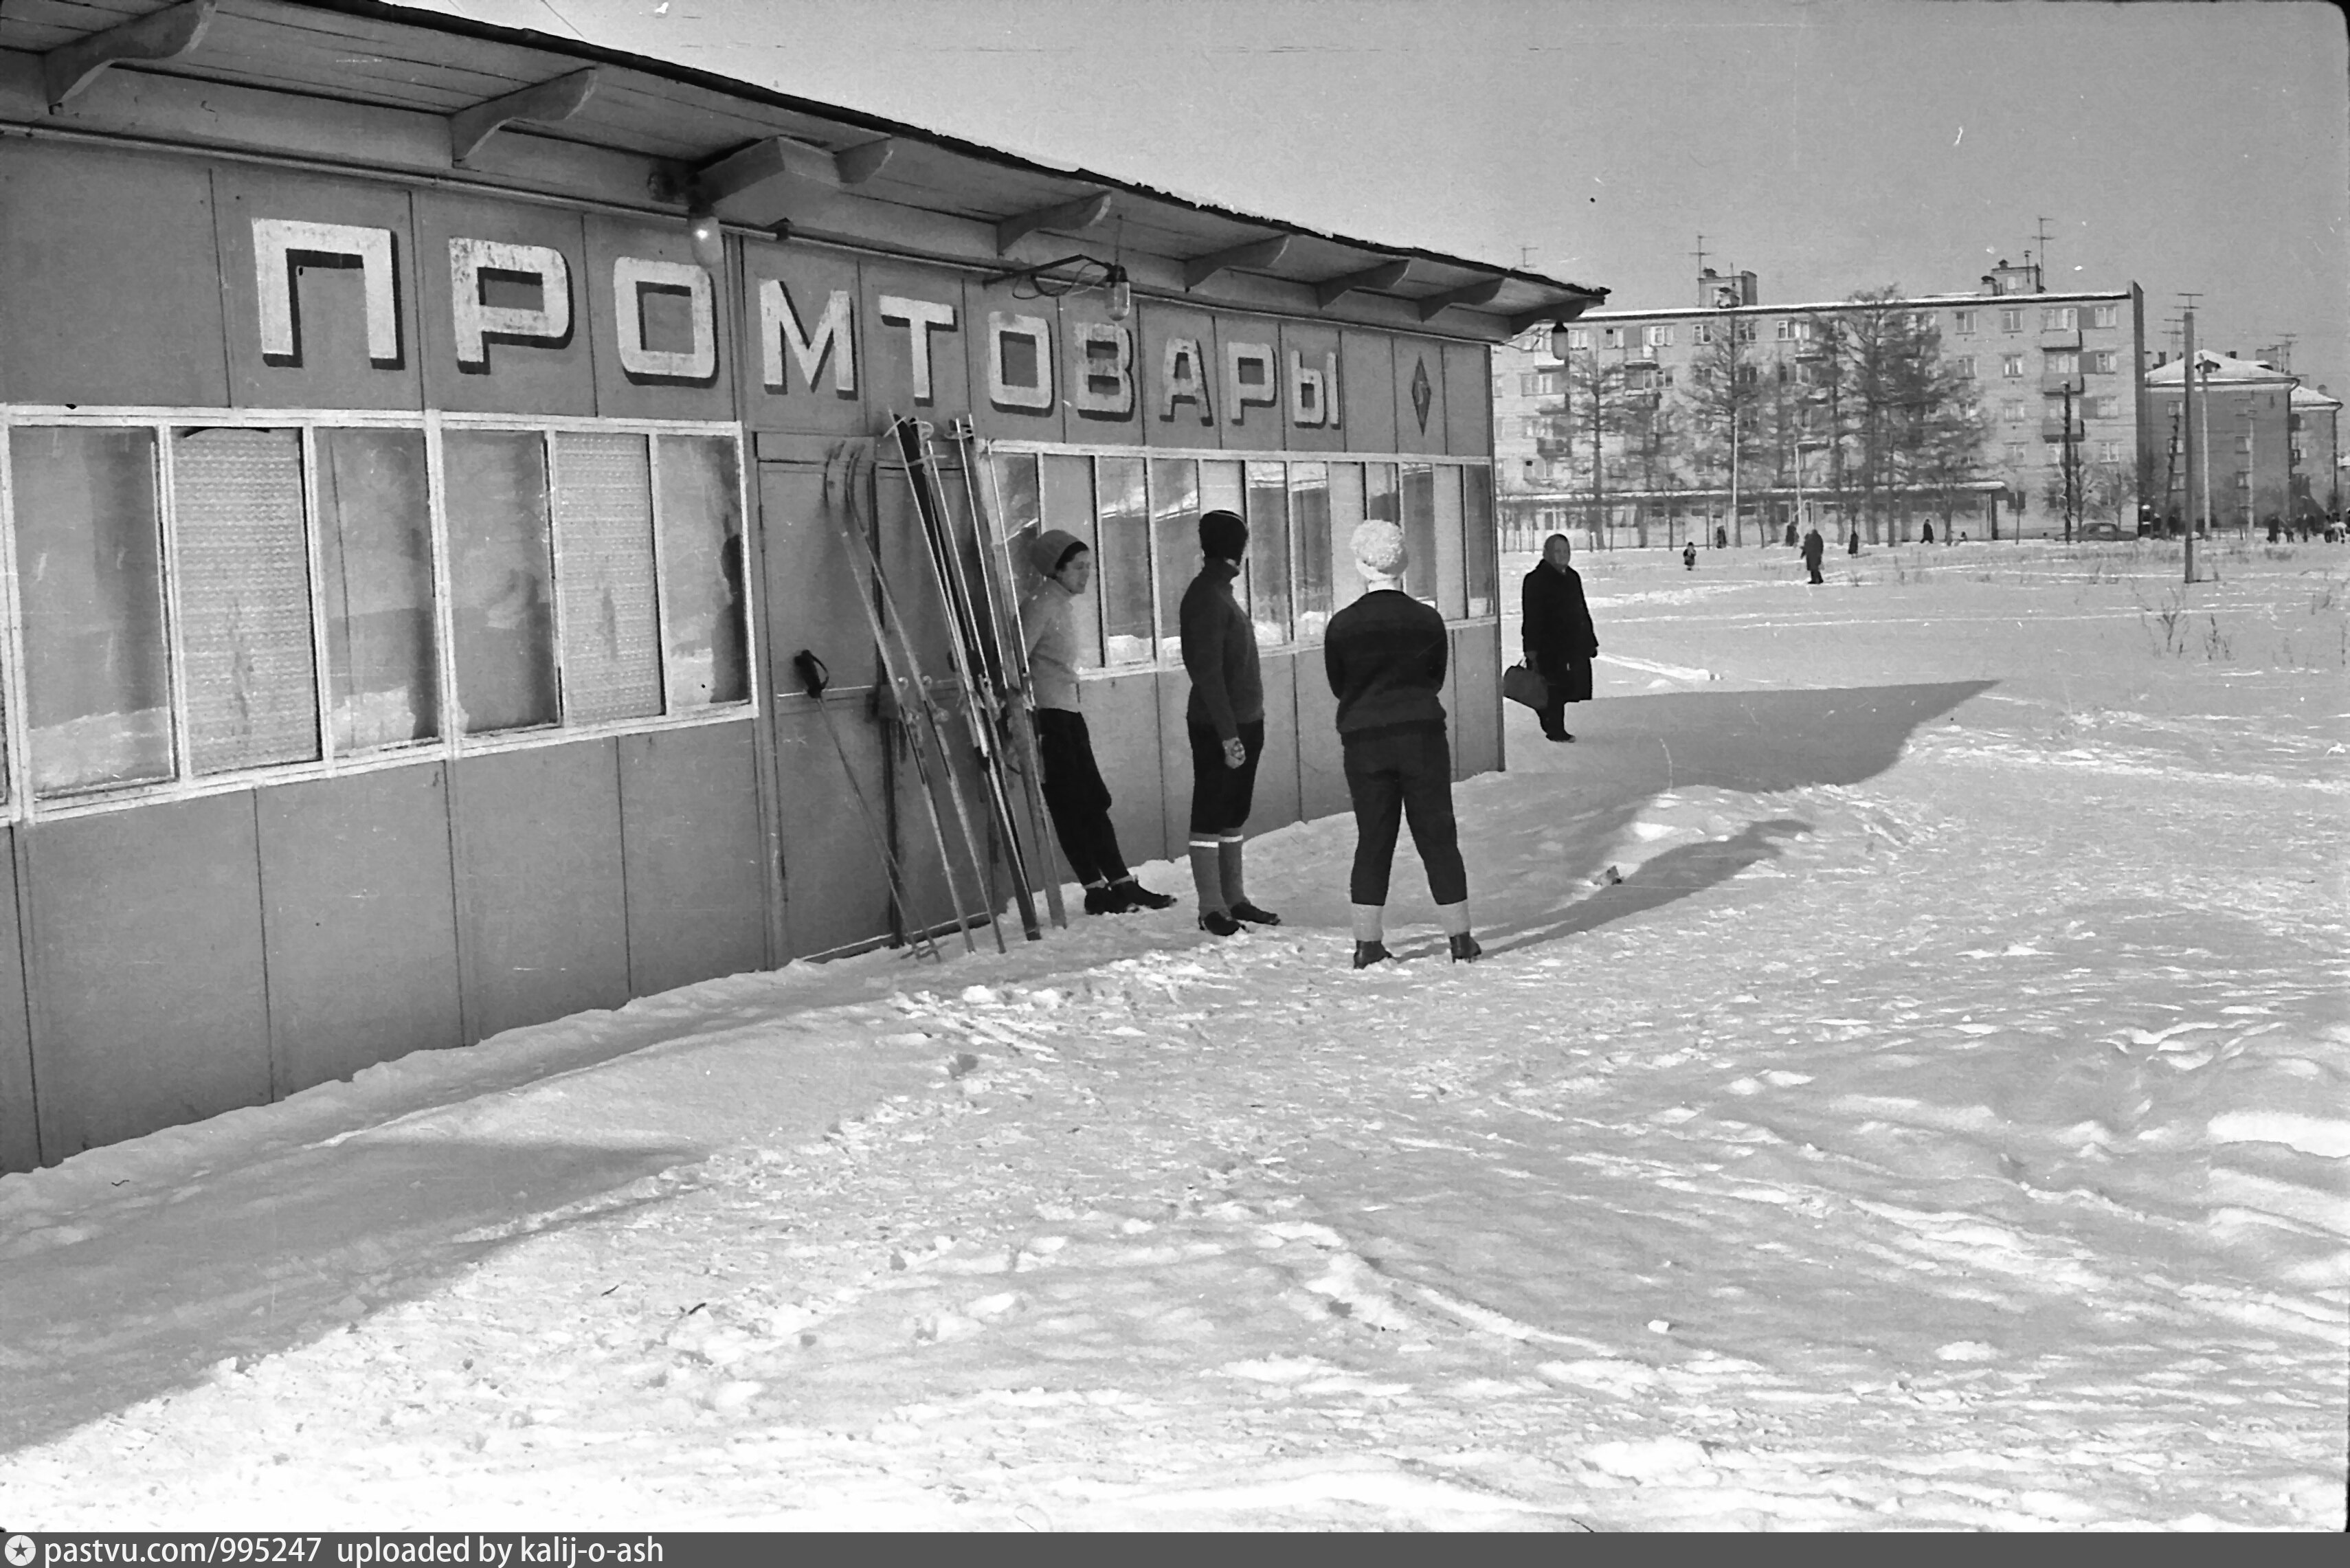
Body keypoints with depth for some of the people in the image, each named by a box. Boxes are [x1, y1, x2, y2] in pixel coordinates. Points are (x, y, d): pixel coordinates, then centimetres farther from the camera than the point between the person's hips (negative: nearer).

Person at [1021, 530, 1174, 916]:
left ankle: (1123, 885, 9)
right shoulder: (1041, 605, -12)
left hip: (1069, 713, 10)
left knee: (1094, 803, 8)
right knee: (1070, 806, -6)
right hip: (1046, 715, -10)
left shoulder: (1064, 605, 17)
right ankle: (1097, 891, -4)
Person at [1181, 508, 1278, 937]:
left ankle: (1234, 900, 22)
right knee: (1209, 817, -3)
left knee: (1232, 816, 14)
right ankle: (1212, 908, 1)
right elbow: (1208, 672, -21)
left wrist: (1247, 724, 18)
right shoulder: (1206, 599, -15)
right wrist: (1228, 733, -23)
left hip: (1243, 723, 10)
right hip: (1217, 728, -10)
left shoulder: (1219, 592, 16)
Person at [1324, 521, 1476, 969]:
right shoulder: (1427, 620, -3)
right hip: (1422, 734, 0)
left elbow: (1337, 686, 5)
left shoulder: (1342, 625, -6)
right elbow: (1436, 679, 9)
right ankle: (1460, 939, 11)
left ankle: (1368, 944, 7)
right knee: (1438, 835, 7)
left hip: (1363, 739, 0)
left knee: (1372, 839, 7)